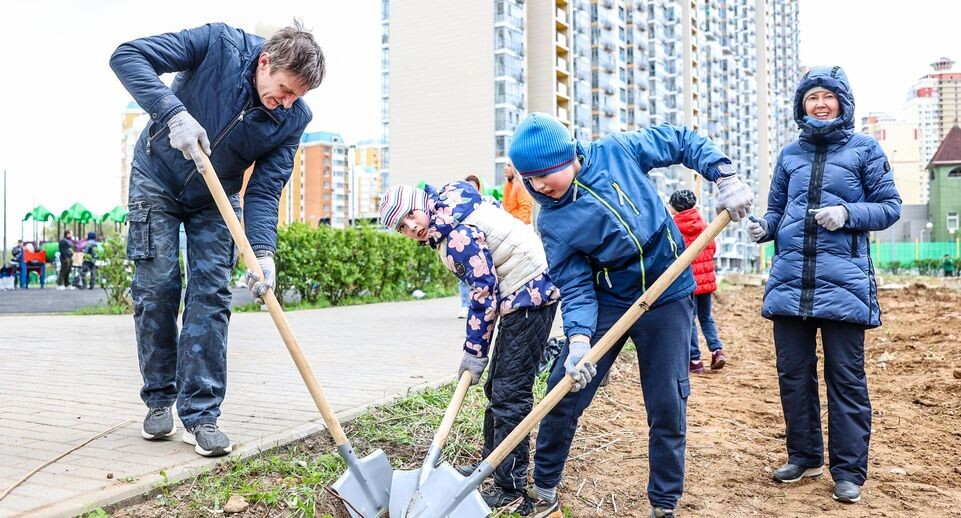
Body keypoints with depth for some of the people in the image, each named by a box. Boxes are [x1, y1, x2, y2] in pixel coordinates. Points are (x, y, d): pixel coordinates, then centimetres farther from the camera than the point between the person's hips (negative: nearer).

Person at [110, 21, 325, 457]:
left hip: (216, 200, 2)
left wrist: (263, 252, -33)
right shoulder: (218, 44, -26)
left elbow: (264, 190, -18)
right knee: (156, 287, -4)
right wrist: (173, 113, -43)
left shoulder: (293, 118, -19)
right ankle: (159, 401, 12)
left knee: (211, 294, -8)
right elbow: (127, 56, -28)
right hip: (157, 180, -2)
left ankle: (200, 415, -3)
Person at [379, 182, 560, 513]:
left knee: (509, 393, -9)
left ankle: (511, 490, -4)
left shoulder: (457, 231, -18)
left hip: (530, 295, -10)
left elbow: (484, 291, -19)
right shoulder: (445, 228, 11)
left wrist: (475, 352, -12)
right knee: (496, 387, 17)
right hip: (519, 298, 10)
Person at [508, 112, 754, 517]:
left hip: (667, 298, 0)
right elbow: (576, 287, -12)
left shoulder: (617, 152, -10)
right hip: (607, 302, 1)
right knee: (564, 394, -2)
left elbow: (681, 141, 3)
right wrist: (578, 340, -27)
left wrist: (725, 177, -9)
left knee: (667, 407, 1)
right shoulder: (552, 223, -10)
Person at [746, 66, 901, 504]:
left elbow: (890, 207, 2)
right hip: (789, 279, 4)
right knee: (793, 373, 8)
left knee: (846, 377, 0)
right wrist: (763, 227, -3)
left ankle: (849, 471, 12)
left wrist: (848, 213, -15)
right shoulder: (790, 154, 14)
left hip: (842, 281, -3)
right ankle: (805, 455, 25)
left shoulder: (865, 149, 5)